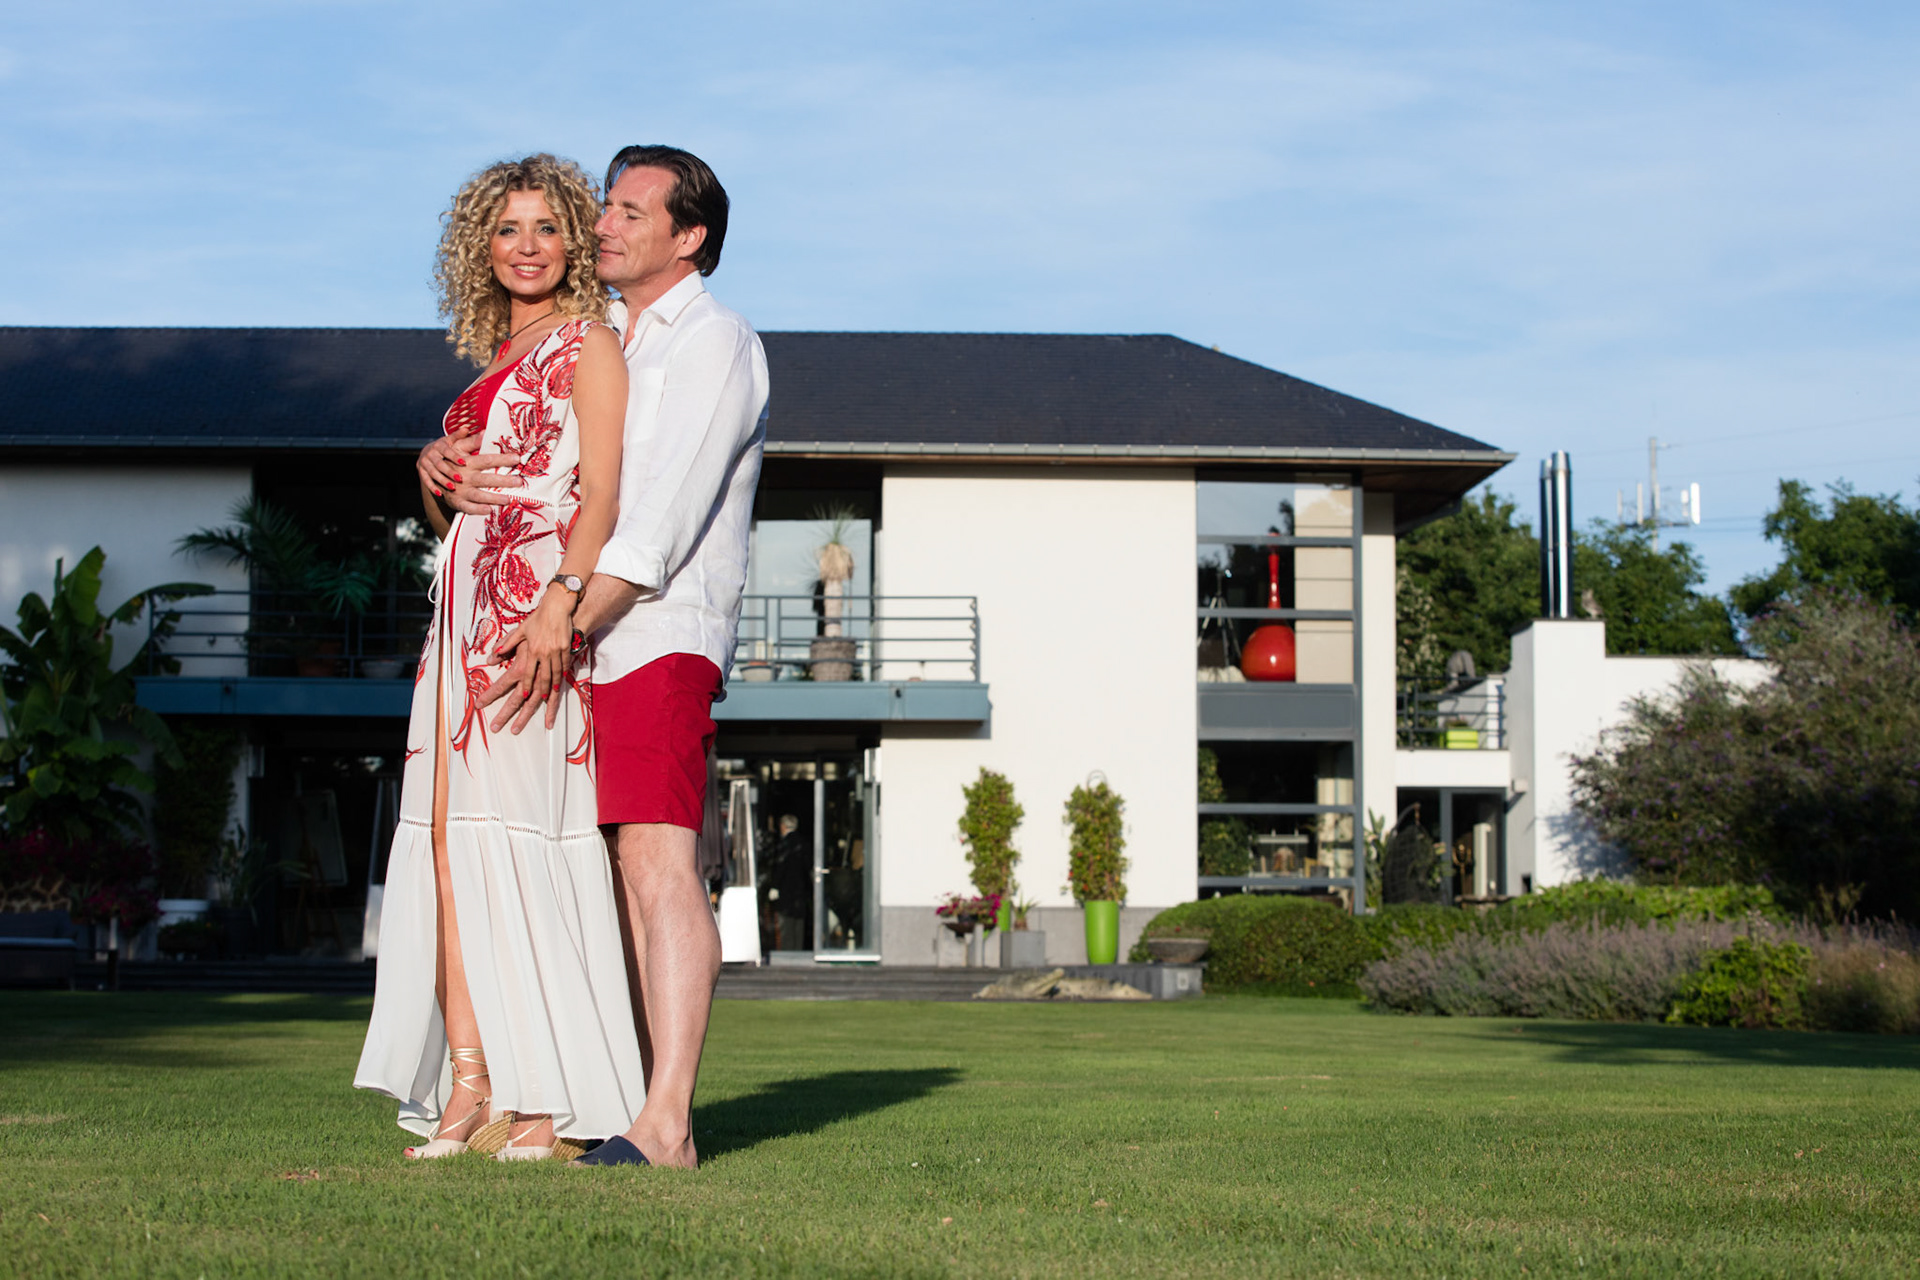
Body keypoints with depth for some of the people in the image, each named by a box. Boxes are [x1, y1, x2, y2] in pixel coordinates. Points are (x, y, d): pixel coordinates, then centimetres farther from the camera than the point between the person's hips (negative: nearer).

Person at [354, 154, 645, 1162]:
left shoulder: (588, 345, 1)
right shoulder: (494, 363, 23)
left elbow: (601, 494, -11)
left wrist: (561, 599, -25)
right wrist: (436, 476, 5)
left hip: (537, 607, -8)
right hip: (465, 608, 8)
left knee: (522, 836, -12)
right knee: (449, 836, -1)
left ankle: (555, 1103, -11)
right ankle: (468, 1087, -3)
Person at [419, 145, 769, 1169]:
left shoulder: (713, 343, -5)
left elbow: (663, 519, -15)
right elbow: (497, 443, 21)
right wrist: (439, 460, -5)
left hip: (663, 635, -9)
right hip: (590, 638, 9)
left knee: (657, 857, -17)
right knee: (621, 869, 7)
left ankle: (666, 1125, -24)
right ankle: (654, 1115, 9)